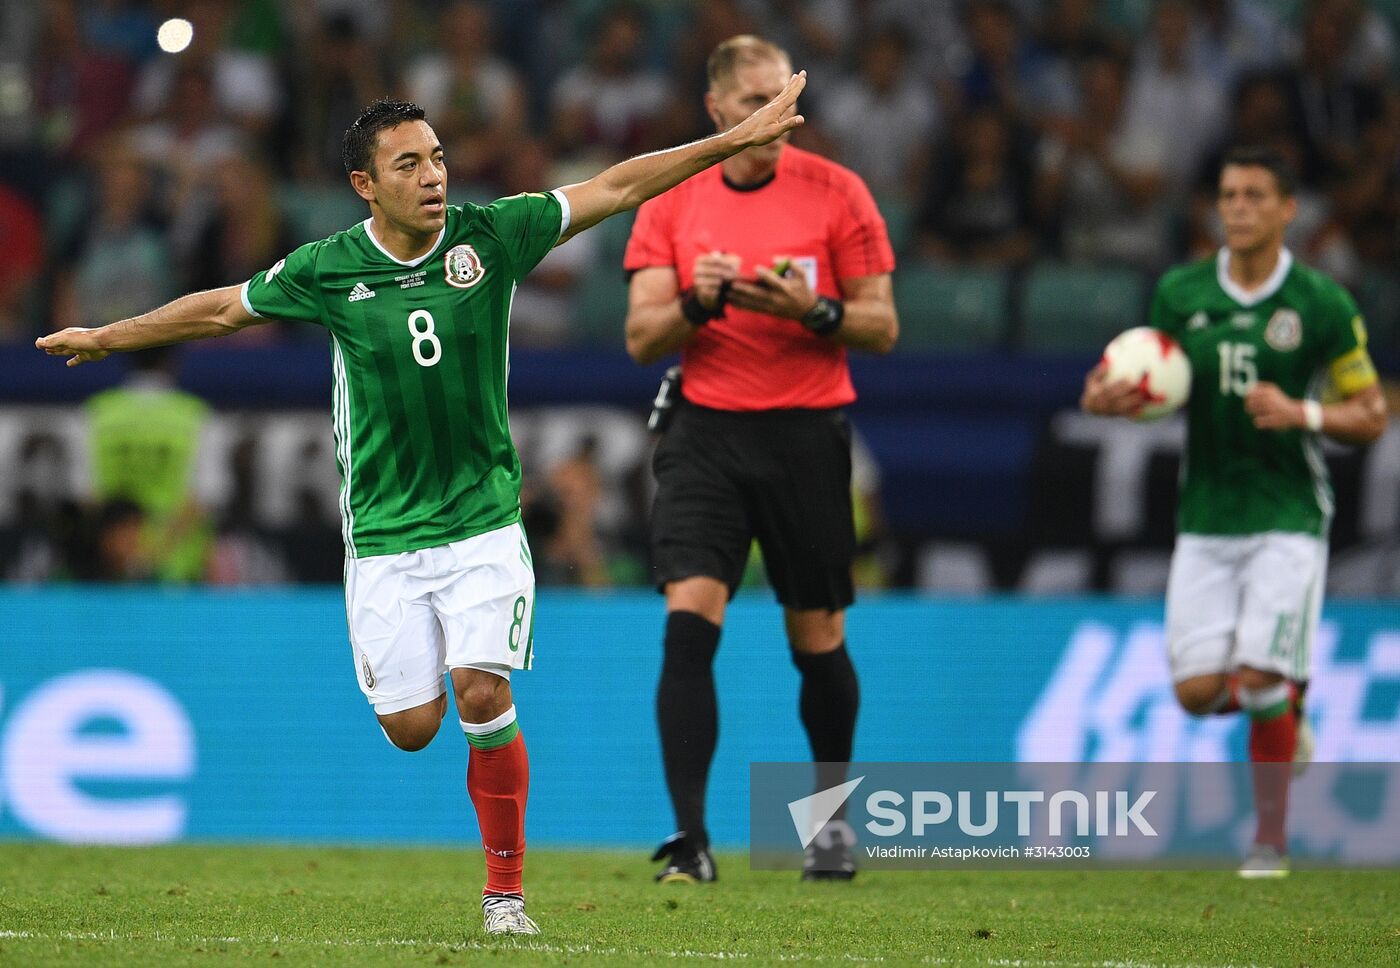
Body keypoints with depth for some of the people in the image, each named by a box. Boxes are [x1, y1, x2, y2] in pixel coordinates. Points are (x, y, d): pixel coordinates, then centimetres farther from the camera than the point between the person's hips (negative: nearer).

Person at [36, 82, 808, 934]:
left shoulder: (491, 237, -5)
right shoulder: (328, 271, -5)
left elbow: (615, 189, -2)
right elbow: (223, 310, 11)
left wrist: (738, 139, -6)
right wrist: (105, 338, 20)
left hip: (483, 520, 0)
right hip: (383, 535, 0)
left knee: (482, 695, -16)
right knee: (412, 725, -5)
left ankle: (506, 891, -2)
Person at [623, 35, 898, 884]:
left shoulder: (836, 193, -1)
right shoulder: (670, 206, 4)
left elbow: (882, 327, 0)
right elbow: (641, 338, 3)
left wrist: (809, 310, -19)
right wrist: (695, 303, -17)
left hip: (807, 435, -1)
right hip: (707, 432, 1)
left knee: (818, 639, 7)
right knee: (689, 617, -15)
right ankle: (690, 840, -16)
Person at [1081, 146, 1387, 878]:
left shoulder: (1322, 305, -5)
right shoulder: (1179, 293, 4)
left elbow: (1371, 417, 0)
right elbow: (1158, 388, 16)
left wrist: (1301, 414, -18)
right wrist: (1108, 399, -7)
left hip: (1287, 515, -3)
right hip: (1205, 516, 3)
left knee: (1259, 679, -15)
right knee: (1197, 692, -5)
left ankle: (1271, 838, 2)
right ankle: (1285, 710, 29)